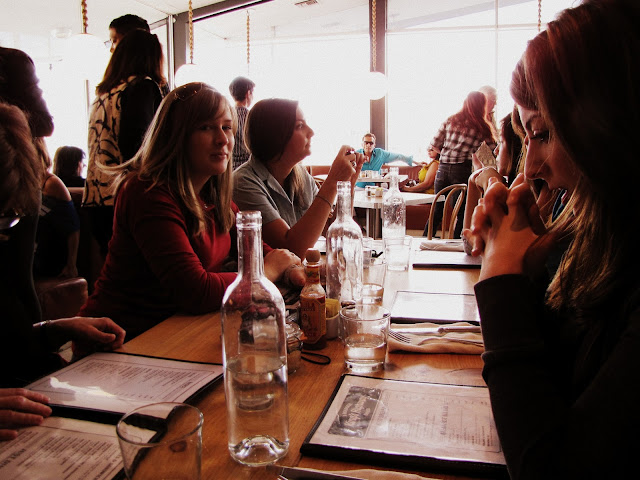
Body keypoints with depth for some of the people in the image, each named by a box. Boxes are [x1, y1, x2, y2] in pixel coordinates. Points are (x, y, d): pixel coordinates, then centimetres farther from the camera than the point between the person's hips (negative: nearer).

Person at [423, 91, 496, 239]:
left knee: (438, 210, 13)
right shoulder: (482, 128, 2)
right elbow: (495, 150, 7)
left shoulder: (450, 120, 9)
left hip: (443, 169, 4)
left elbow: (434, 145, 8)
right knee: (463, 213, 6)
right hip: (463, 171, -4)